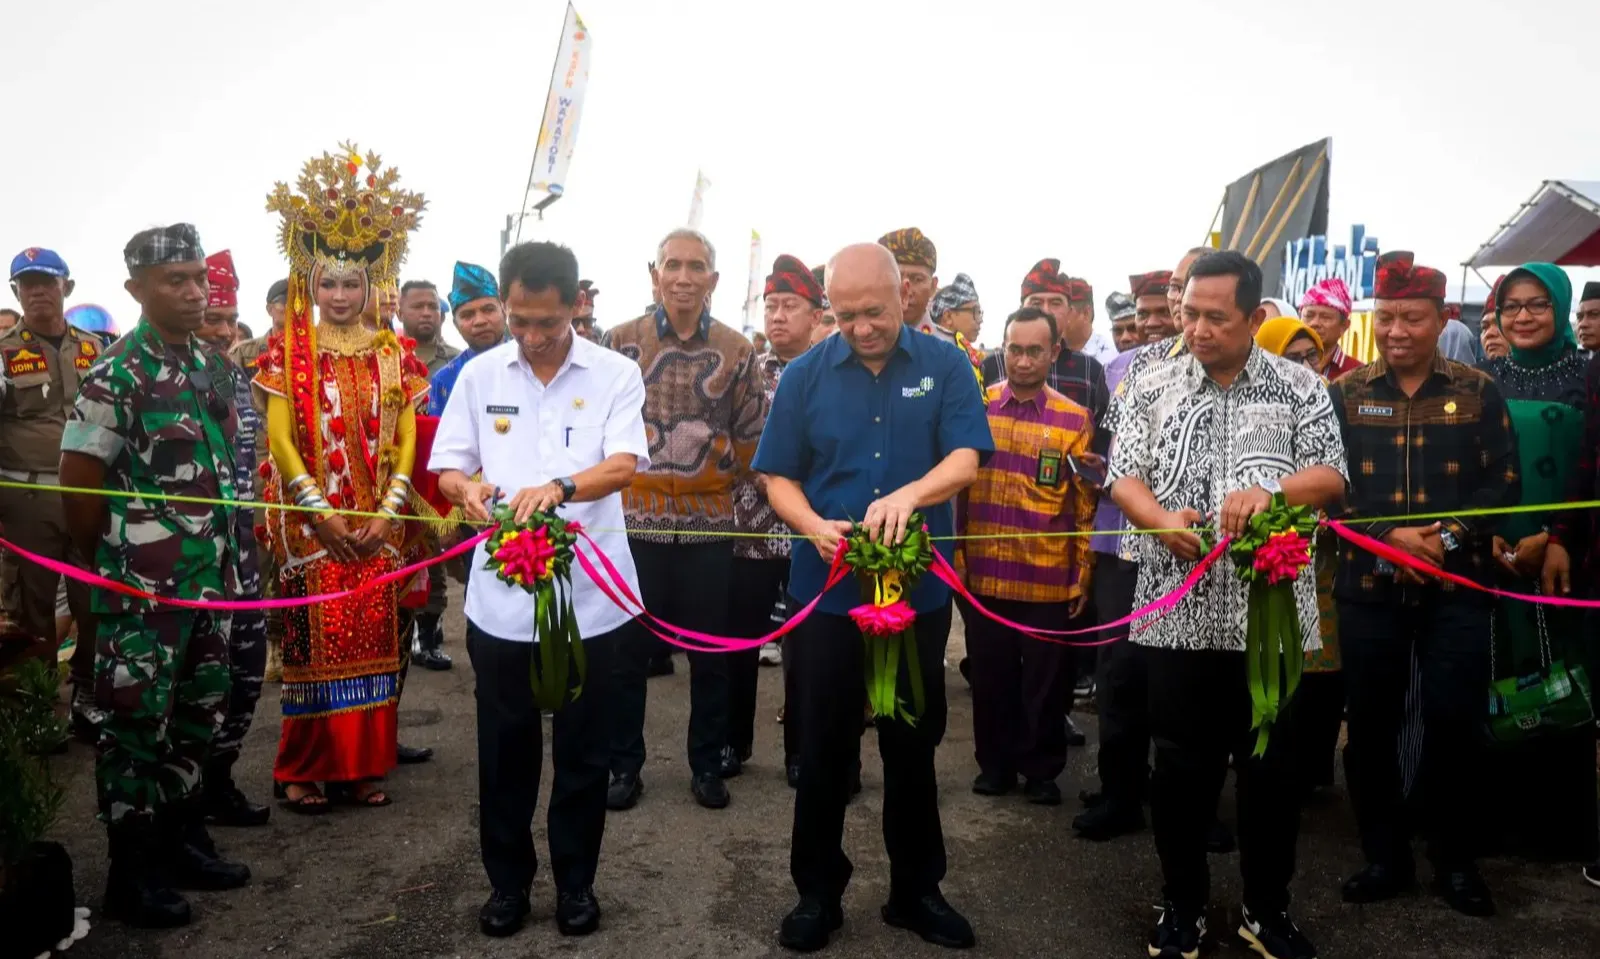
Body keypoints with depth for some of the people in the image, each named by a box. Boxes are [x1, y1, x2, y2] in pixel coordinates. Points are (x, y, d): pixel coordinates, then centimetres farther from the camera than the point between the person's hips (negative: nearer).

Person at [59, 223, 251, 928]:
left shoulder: (211, 365, 8)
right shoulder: (117, 375, -13)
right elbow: (79, 482, -11)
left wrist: (226, 557, 13)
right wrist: (112, 564, 0)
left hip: (212, 578, 7)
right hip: (144, 587, -7)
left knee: (198, 716, 16)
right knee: (137, 725, 5)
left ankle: (183, 841, 32)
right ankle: (131, 875, 18)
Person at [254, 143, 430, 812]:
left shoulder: (391, 354, 8)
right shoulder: (289, 351, 1)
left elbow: (405, 438, 3)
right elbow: (280, 439, -5)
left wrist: (389, 510, -8)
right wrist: (323, 512, -13)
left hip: (378, 524, 3)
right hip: (313, 523, -2)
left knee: (372, 640, 5)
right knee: (314, 643, -1)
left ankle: (362, 765, 17)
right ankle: (303, 770, 12)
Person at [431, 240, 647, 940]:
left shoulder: (616, 375, -3)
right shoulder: (479, 375, 4)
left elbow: (624, 464, -15)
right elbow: (446, 469, 5)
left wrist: (561, 486, -34)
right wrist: (468, 490, -19)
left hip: (589, 594, -1)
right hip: (502, 596, 2)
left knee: (583, 750, 11)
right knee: (505, 749, 13)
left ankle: (576, 881, 30)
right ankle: (507, 879, 32)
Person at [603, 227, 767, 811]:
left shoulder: (736, 351, 4)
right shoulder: (622, 342, 1)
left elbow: (750, 435, 10)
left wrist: (718, 476, 6)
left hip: (709, 523, 1)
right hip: (634, 520, -1)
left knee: (710, 653, 10)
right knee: (627, 651, 8)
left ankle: (708, 764, 26)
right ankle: (625, 765, 24)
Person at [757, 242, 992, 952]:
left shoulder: (944, 366, -2)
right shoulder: (805, 375, -1)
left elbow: (966, 459, -12)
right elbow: (778, 476, 0)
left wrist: (909, 494, -32)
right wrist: (814, 526, -20)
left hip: (921, 589, 0)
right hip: (826, 591, 0)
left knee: (914, 745, 13)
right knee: (823, 748, 10)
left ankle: (916, 890, 31)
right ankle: (818, 893, 27)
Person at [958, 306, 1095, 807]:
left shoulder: (1075, 419, -1)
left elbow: (1085, 505, 2)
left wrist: (1083, 575, -1)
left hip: (1049, 580, -1)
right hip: (983, 575, 1)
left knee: (1046, 682, 10)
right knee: (991, 677, 13)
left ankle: (1042, 769, 28)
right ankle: (995, 763, 30)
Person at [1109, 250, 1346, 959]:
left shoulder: (1300, 387, 5)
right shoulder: (1152, 387, 6)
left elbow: (1331, 476, -1)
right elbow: (1123, 478, 2)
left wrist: (1269, 494, -22)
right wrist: (1162, 520, -19)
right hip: (1177, 612, 0)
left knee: (1270, 765, 10)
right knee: (1180, 765, 9)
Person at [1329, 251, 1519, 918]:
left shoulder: (1479, 393, 5)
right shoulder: (1344, 394, 3)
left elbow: (1503, 481, 0)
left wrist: (1447, 537, -15)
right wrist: (1389, 536, -15)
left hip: (1457, 586, 0)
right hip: (1368, 585, 0)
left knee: (1455, 723, 3)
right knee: (1371, 724, 6)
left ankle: (1455, 860, 22)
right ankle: (1384, 856, 22)